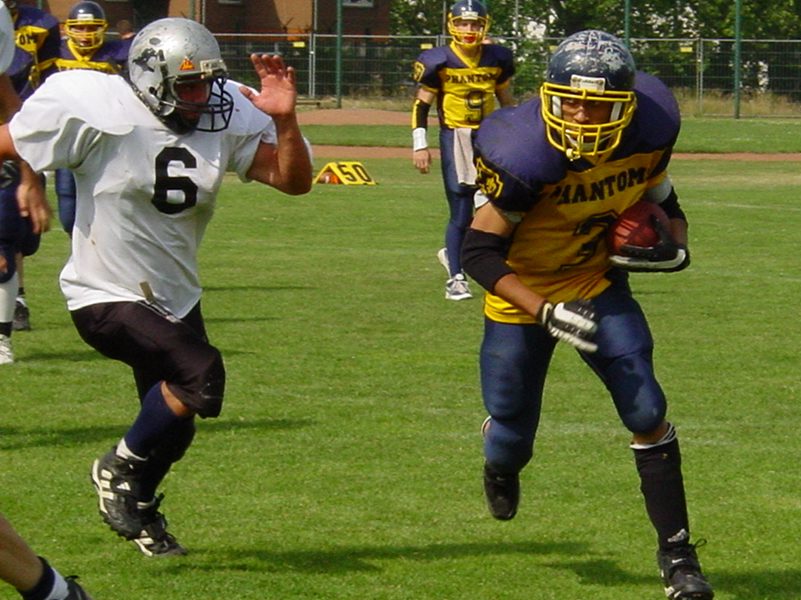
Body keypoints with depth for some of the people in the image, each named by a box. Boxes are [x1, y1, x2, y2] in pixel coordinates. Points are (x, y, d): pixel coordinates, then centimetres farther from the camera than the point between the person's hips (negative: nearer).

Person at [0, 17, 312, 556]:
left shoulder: (228, 118, -7)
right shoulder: (97, 113, -22)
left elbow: (294, 181, -9)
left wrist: (285, 121, -24)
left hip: (175, 296, 7)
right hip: (107, 298, -7)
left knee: (173, 426, 19)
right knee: (201, 375, -26)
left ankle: (139, 509, 50)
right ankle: (121, 469, -2)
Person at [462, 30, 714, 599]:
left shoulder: (648, 134, -18)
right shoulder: (526, 155, -32)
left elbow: (661, 201, 3)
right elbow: (479, 252, -24)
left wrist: (673, 246, -19)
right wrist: (547, 313, -33)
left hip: (599, 283, 3)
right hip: (524, 293, -3)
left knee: (646, 411, -12)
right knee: (512, 440, 8)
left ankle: (677, 553, -1)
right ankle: (501, 461, 48)